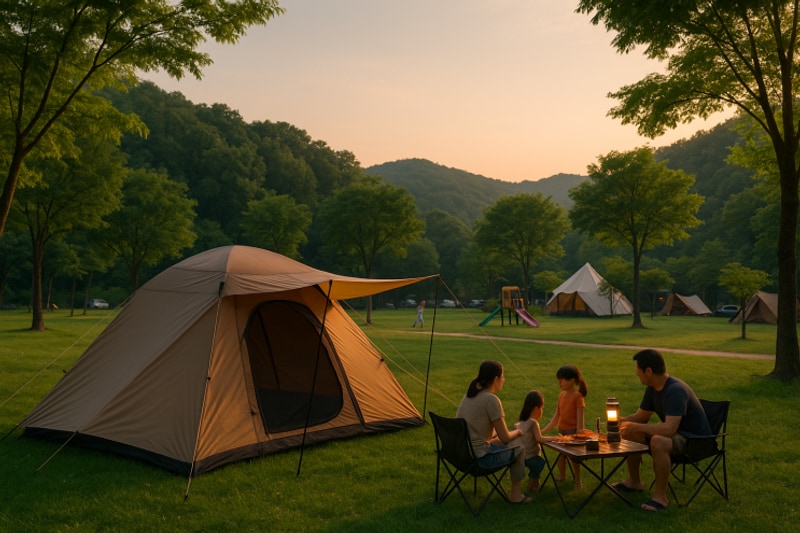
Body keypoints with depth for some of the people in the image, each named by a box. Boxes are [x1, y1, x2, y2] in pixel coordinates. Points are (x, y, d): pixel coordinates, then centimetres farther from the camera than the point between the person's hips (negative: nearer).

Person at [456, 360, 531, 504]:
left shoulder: (468, 395, 6)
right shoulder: (491, 400, -18)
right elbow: (505, 438, -13)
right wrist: (518, 432, 8)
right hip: (479, 458, -8)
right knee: (519, 444, 10)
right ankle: (516, 494, 21)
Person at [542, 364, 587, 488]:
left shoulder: (577, 396, -15)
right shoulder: (561, 395, 5)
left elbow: (580, 417, -17)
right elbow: (556, 416, 10)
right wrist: (544, 430, 7)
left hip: (573, 431, -6)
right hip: (562, 431, 6)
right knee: (561, 454, 14)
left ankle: (577, 480, 19)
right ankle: (562, 477, 32)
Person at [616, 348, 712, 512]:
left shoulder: (676, 390, -28)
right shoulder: (652, 389, 1)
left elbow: (669, 429, -38)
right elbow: (640, 416, 13)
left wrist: (635, 427, -30)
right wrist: (618, 420, -6)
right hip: (675, 433, 10)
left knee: (658, 441, -37)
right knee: (629, 433, 3)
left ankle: (660, 496, -24)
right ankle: (634, 482, 17)